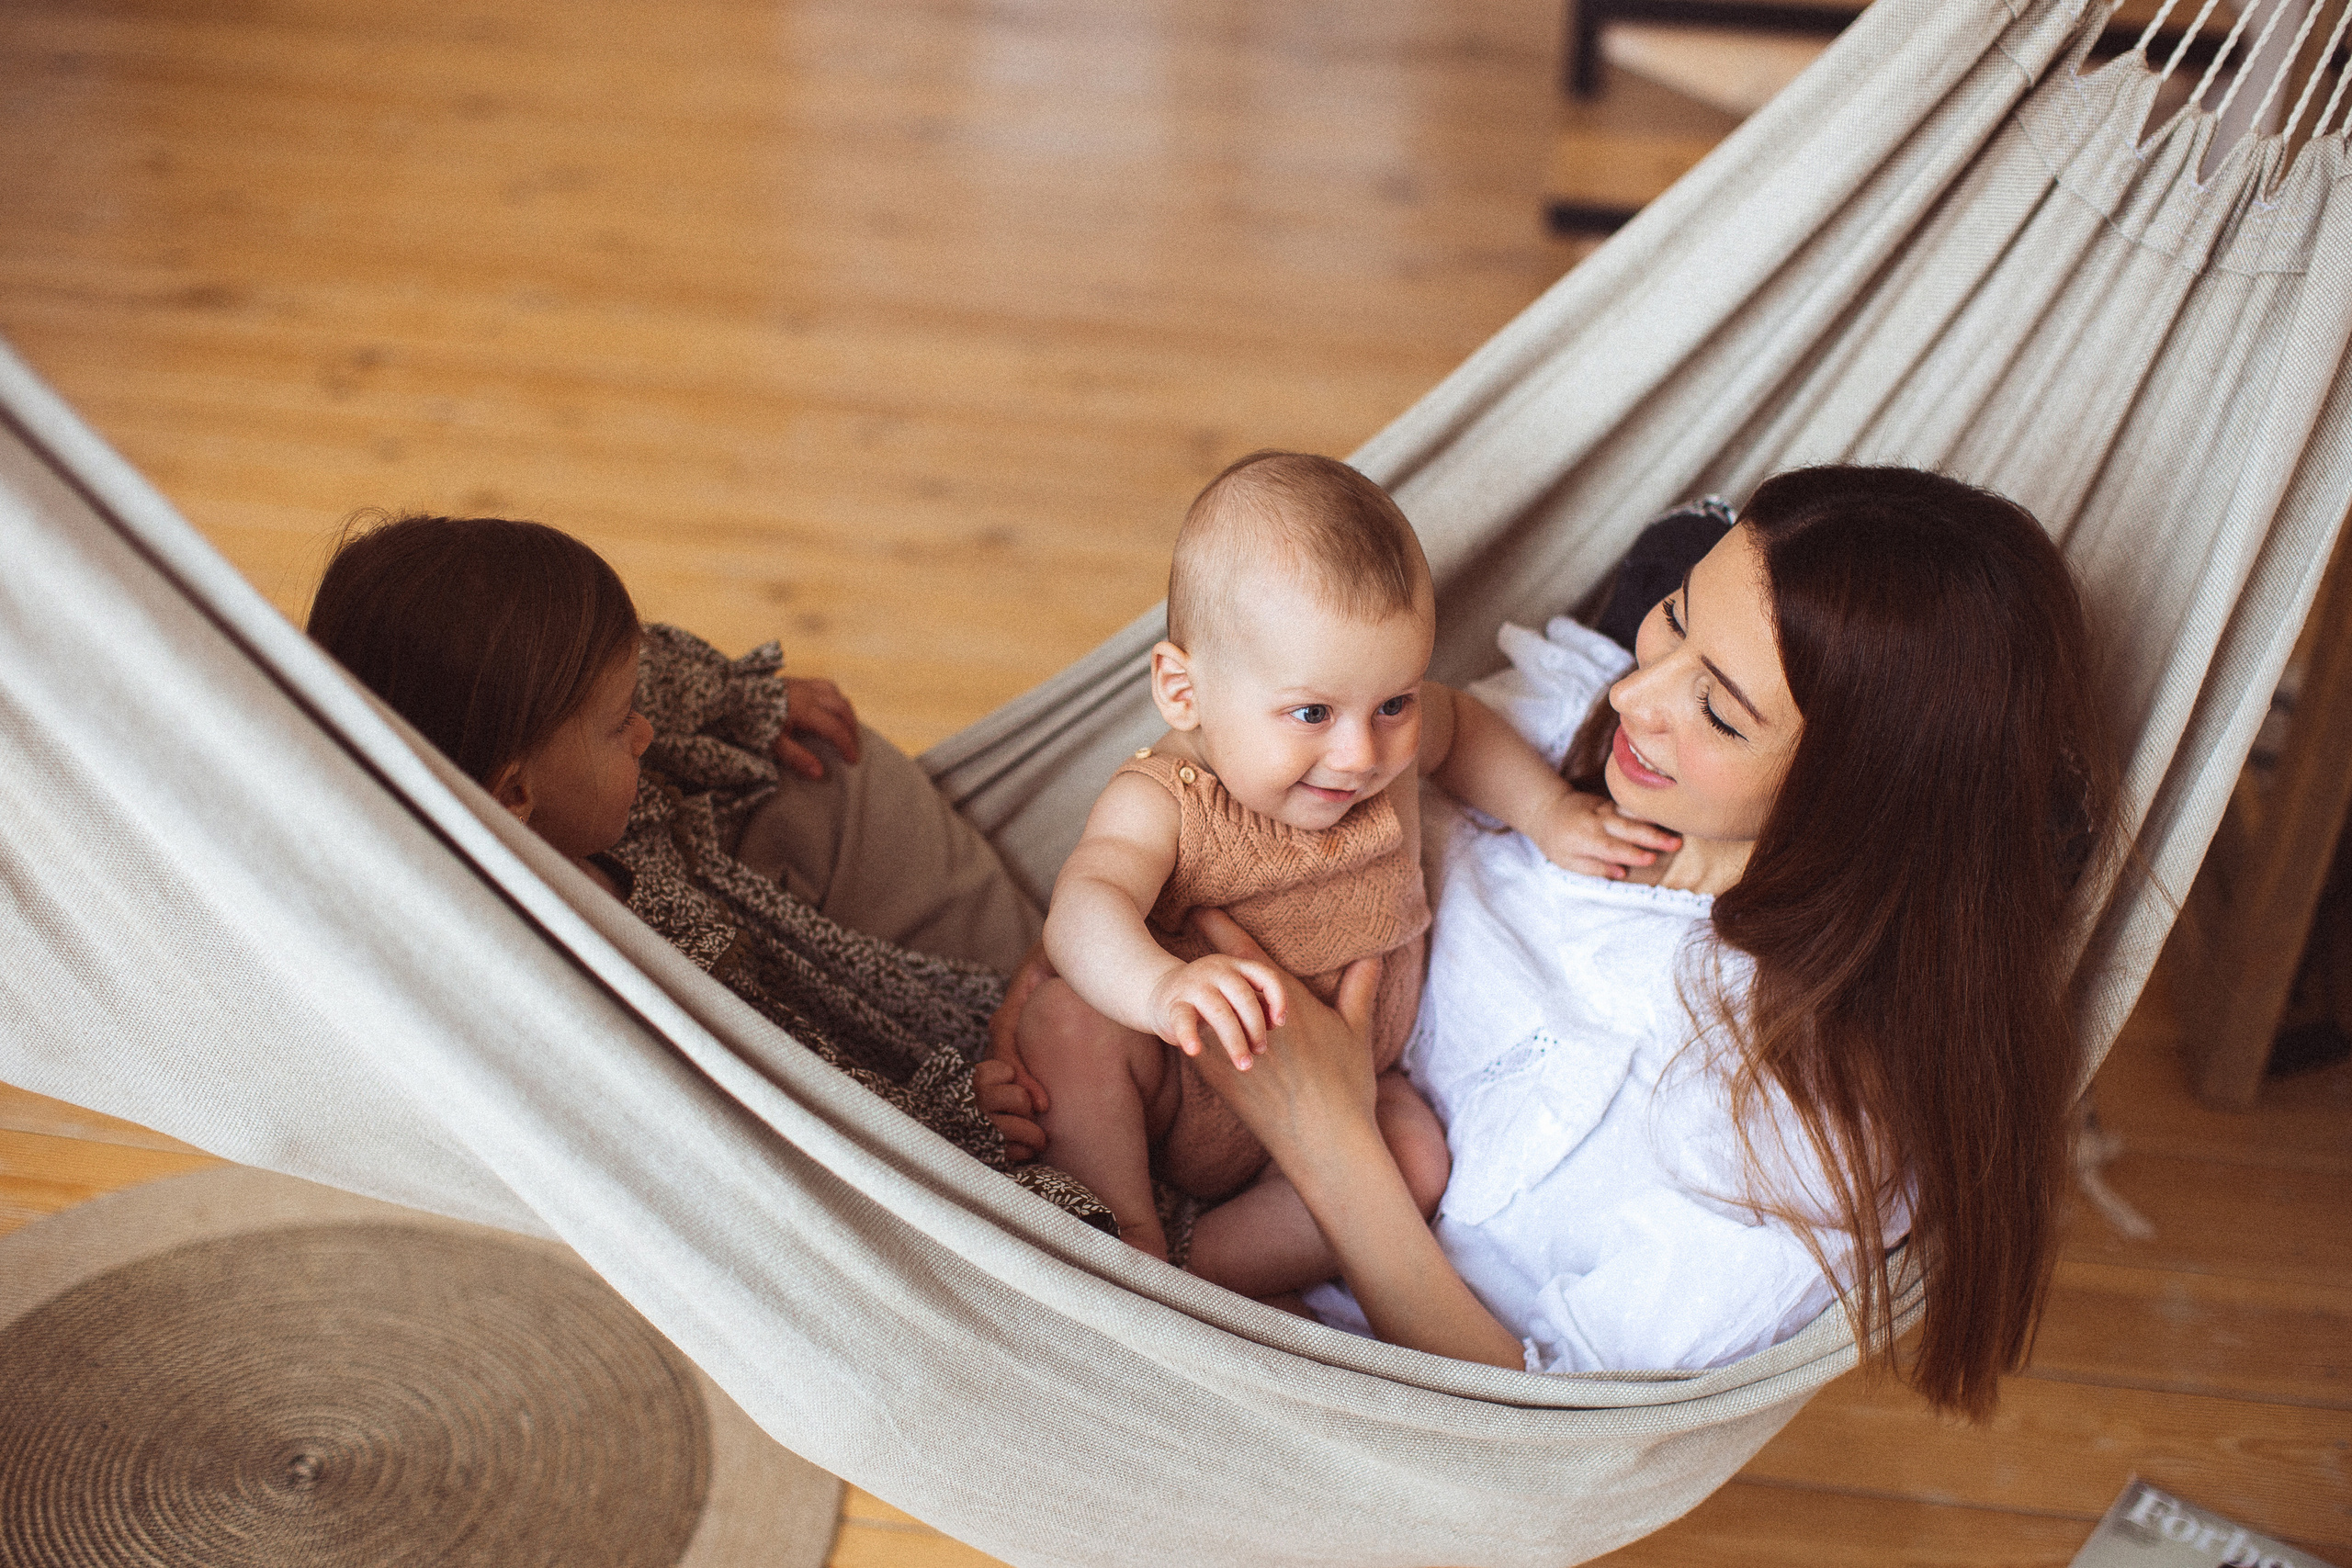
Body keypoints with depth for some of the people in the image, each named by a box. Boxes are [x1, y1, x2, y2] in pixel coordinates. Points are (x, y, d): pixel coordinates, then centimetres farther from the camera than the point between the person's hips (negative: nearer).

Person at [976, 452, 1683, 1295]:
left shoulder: (1388, 741, -10)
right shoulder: (1161, 803, -27)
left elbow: (1461, 723, 15)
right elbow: (1084, 908, -46)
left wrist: (1550, 811, 0)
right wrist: (1163, 986, -68)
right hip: (1177, 1090, -4)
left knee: (1416, 1161, -23)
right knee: (1067, 1019, -30)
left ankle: (1202, 1266, -19)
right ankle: (1131, 1236, -17)